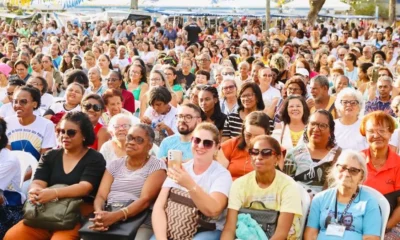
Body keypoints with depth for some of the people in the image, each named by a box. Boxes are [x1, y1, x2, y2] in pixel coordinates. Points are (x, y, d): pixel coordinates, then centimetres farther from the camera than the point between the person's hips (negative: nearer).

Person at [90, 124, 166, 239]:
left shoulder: (156, 166, 1)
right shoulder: (114, 165, 15)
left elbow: (145, 200, -12)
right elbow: (101, 195, 5)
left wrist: (116, 216, -26)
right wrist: (99, 213, -18)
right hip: (109, 221, 3)